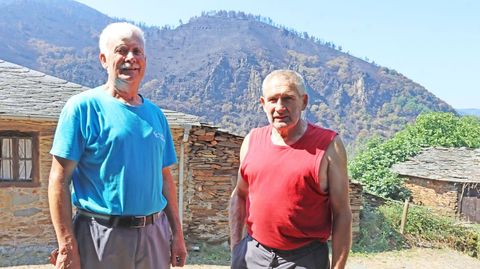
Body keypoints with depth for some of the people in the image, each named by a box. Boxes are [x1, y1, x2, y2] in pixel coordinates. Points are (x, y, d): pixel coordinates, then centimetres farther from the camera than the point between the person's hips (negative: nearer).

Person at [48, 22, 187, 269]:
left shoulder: (155, 114, 8)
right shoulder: (83, 106, -7)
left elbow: (165, 178, 11)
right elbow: (59, 180, -10)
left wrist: (177, 234, 8)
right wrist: (67, 247, -15)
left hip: (155, 235, 5)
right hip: (101, 237, -4)